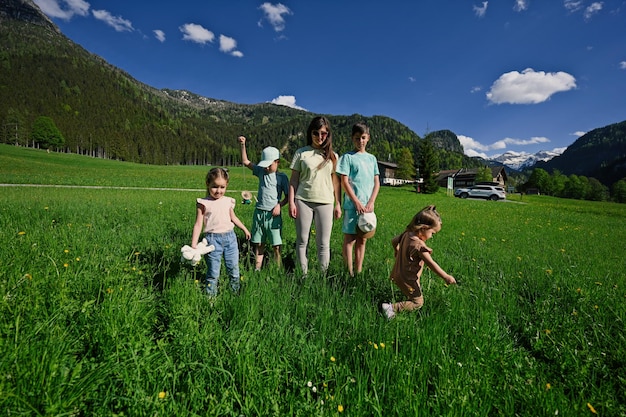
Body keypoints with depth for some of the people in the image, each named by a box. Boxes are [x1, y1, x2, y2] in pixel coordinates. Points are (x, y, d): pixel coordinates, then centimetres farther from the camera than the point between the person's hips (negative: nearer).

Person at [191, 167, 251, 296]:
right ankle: (211, 295, 18)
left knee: (234, 269, 10)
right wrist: (194, 244, -10)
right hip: (213, 239, -3)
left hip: (230, 237, 4)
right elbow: (198, 224, -4)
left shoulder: (228, 201, 8)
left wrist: (244, 229, 29)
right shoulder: (203, 203, -3)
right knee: (213, 272, 2)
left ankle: (236, 292, 26)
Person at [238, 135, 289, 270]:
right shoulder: (261, 172, 10)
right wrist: (243, 144, 4)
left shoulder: (282, 177, -1)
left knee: (276, 246, -2)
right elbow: (246, 161, 12)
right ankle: (257, 269, 21)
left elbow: (288, 196, 1)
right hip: (259, 212, 4)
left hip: (273, 214, -4)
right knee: (258, 244, 12)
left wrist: (279, 205, -15)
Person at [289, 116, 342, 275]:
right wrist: (291, 202, -2)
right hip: (303, 201, 0)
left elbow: (336, 182, 10)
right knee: (302, 241, 4)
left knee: (323, 243, 3)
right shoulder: (301, 153, 6)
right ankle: (303, 274, 16)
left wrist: (338, 204, 5)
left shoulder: (332, 156, 10)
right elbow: (293, 180, 5)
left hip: (325, 202, 1)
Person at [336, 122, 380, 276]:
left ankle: (359, 271, 18)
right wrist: (357, 202, -13)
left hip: (368, 206, 5)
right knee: (350, 239, -2)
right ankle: (349, 273, 5)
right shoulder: (348, 157, 1)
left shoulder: (372, 158, 14)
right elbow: (344, 182, -6)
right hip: (352, 205, -5)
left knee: (362, 239, 9)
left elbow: (377, 182, 10)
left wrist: (371, 203, -4)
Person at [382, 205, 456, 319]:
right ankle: (392, 308, -4)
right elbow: (431, 264, -26)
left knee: (418, 288, 33)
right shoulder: (419, 246, -31)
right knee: (418, 303, 5)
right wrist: (446, 277, -16)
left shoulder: (406, 234, -7)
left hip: (398, 274, 9)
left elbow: (394, 241, 11)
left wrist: (397, 252, 31)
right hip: (408, 280, -9)